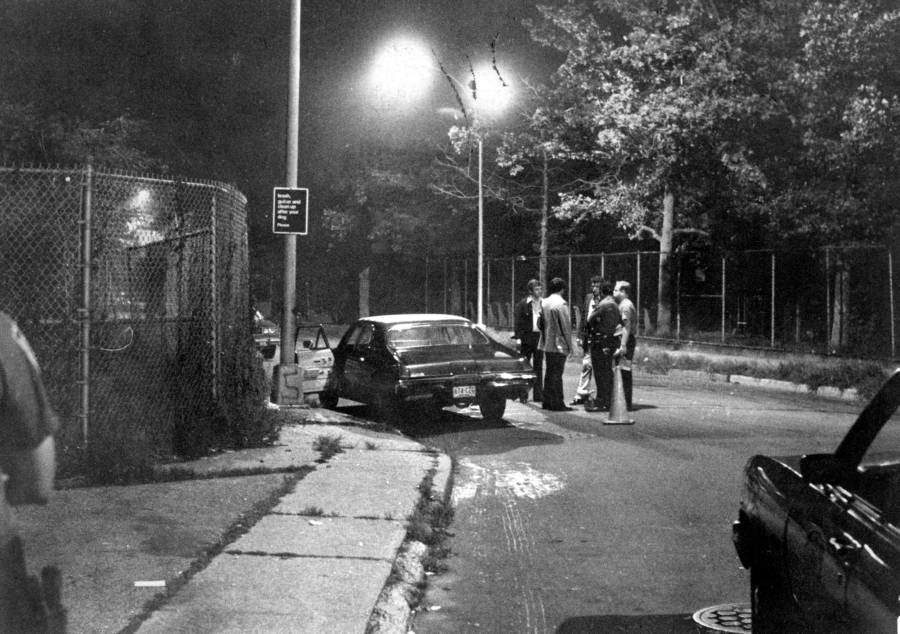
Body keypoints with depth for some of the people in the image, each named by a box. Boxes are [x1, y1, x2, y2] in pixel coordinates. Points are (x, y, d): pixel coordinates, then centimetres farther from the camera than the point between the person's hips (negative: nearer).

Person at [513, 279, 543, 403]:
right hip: (527, 337, -3)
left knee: (538, 367, 7)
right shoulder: (522, 304, -1)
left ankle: (538, 395, 12)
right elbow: (518, 323, -3)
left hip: (539, 337, 3)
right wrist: (519, 338, -11)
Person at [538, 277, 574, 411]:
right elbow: (566, 326, -13)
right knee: (557, 374, -4)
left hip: (547, 344, 7)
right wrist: (569, 345, -7)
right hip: (559, 345, -7)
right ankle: (557, 403, -2)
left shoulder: (544, 303, 7)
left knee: (549, 373, 13)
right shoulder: (561, 304, -14)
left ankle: (547, 401, 17)